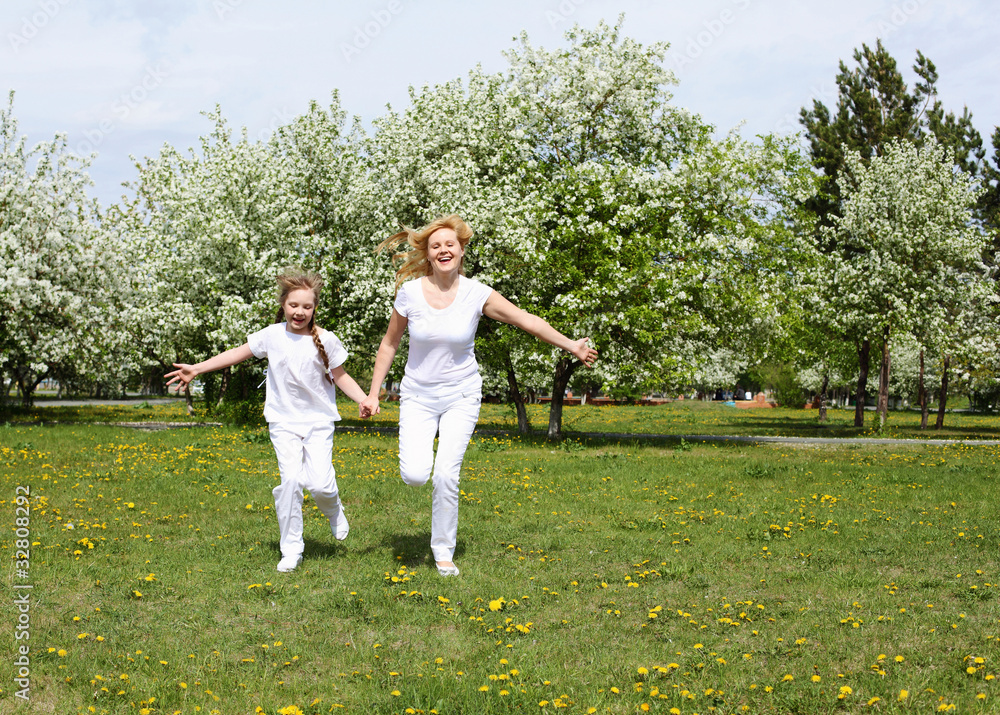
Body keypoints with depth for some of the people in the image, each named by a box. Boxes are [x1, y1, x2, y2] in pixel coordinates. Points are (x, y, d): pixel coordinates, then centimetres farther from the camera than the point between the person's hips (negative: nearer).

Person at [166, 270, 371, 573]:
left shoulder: (325, 340, -6)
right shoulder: (272, 336, -3)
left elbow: (341, 377, 1)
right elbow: (237, 354, 8)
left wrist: (363, 400, -16)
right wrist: (196, 368, 7)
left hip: (318, 420, -1)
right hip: (283, 420, 1)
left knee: (319, 483, -13)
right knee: (290, 479, -14)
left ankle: (334, 512, 25)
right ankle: (291, 549, 0)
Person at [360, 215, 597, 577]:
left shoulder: (476, 294, -11)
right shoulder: (410, 292, -9)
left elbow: (527, 320, -10)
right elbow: (389, 344, 3)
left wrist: (572, 346, -18)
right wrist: (373, 394, 4)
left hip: (461, 395, 0)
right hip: (418, 395, 0)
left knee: (446, 474, -11)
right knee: (415, 475, -16)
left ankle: (444, 551, 9)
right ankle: (417, 452, 24)